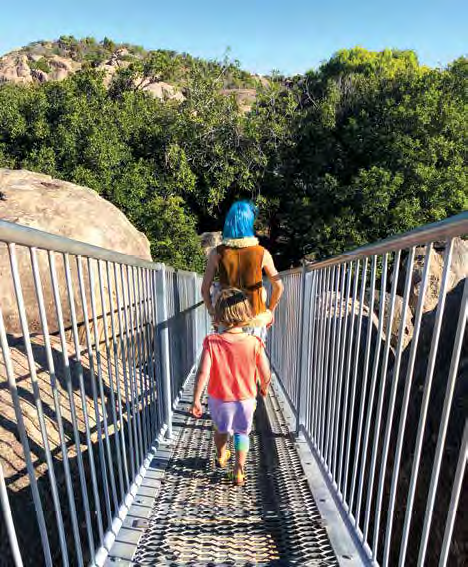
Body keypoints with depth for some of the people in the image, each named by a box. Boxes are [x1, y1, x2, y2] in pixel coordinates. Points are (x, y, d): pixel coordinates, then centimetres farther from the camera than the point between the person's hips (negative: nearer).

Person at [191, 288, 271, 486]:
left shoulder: (212, 342, -22)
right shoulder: (254, 343, -21)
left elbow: (203, 373, -24)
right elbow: (266, 375, -14)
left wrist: (196, 400, -13)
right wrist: (264, 388, 7)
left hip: (219, 399, 1)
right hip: (245, 399, -1)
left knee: (221, 429, 30)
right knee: (242, 433, 26)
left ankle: (221, 456, 54)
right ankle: (239, 471, 27)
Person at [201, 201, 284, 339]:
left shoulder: (217, 253, -9)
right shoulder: (262, 253, -9)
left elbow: (205, 289, -5)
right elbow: (278, 286, -3)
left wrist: (211, 310, 11)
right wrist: (270, 310, 11)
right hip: (256, 318, 0)